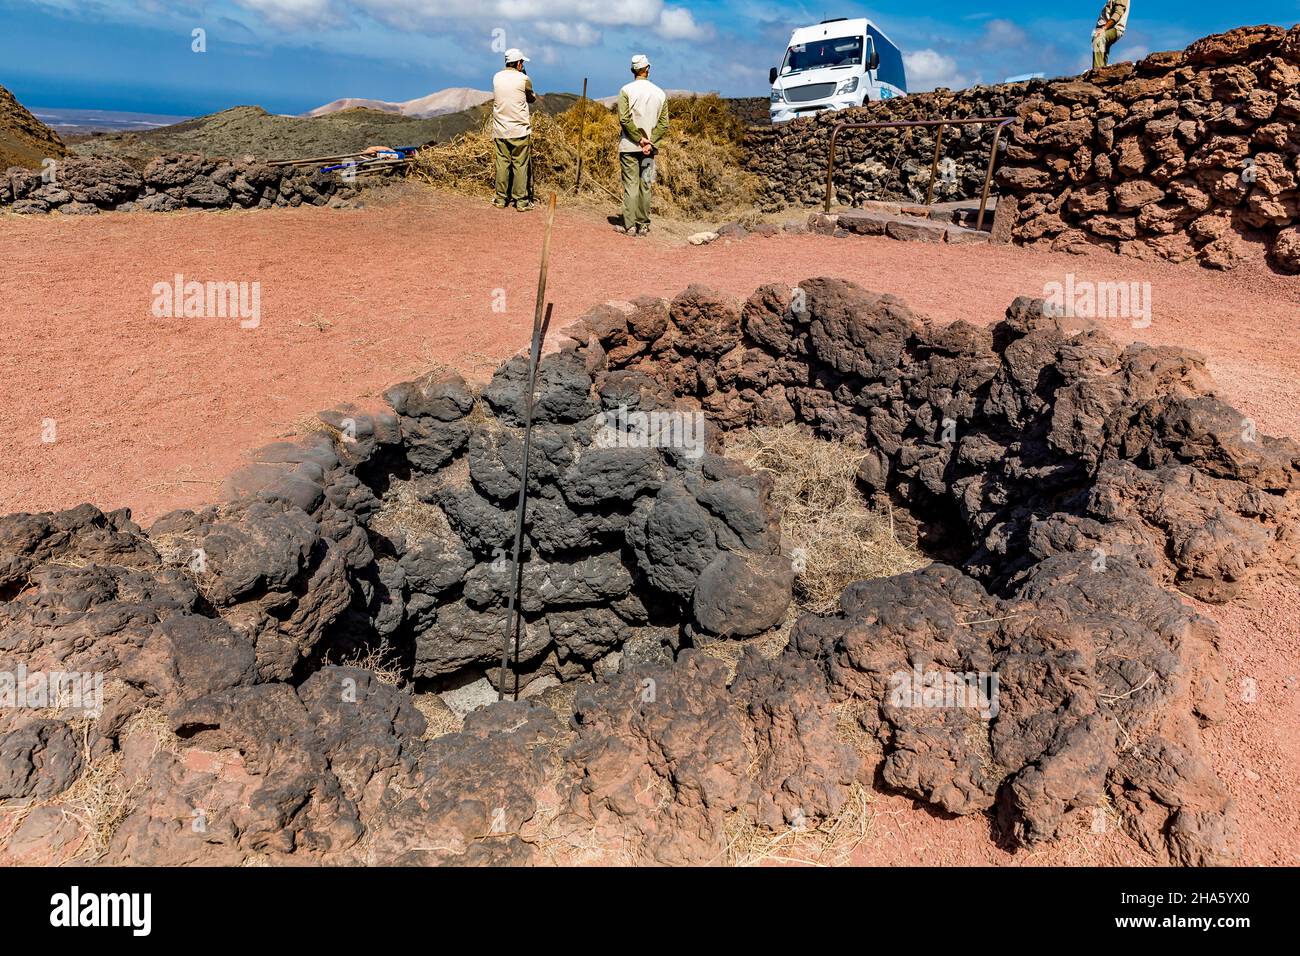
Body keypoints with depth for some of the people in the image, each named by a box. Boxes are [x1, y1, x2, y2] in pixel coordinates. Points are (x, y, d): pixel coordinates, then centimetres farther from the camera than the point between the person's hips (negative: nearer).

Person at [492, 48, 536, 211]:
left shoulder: (496, 78, 4)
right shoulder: (523, 79, -8)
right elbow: (532, 98, 6)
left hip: (500, 130, 4)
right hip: (520, 130, -4)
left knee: (502, 163, 10)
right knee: (520, 165, 2)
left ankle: (501, 199, 14)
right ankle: (521, 201, 5)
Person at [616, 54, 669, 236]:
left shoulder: (627, 90, -5)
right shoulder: (661, 93, 6)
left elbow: (624, 119, -13)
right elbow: (664, 123, 1)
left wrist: (639, 139, -8)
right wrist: (649, 142, -4)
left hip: (629, 146, -3)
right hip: (650, 147, 3)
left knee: (630, 185, -2)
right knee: (645, 186, 9)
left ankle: (630, 225, -3)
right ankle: (644, 225, 12)